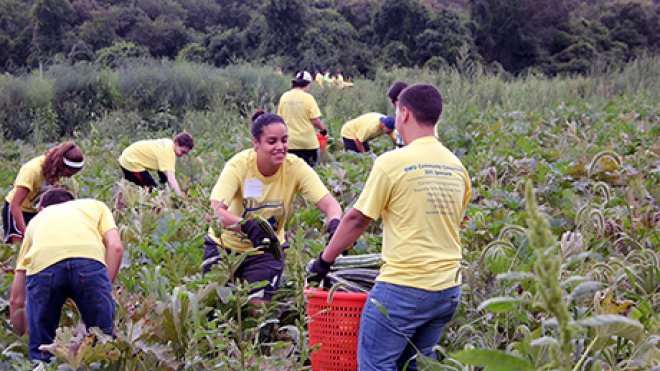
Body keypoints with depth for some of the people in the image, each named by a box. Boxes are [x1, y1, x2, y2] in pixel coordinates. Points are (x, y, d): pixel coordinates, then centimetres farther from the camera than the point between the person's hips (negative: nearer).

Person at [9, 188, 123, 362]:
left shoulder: (36, 220, 41)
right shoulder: (96, 205, 40)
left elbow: (16, 300, 40)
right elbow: (115, 247, 16)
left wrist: (22, 335, 49)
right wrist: (104, 288, 17)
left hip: (42, 264, 1)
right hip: (90, 259, -1)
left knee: (40, 352, 19)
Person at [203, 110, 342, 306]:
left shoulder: (296, 168, -20)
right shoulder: (239, 165, -24)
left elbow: (330, 204, -25)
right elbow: (215, 211, -34)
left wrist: (334, 226, -48)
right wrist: (248, 226, -52)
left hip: (266, 252, 1)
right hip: (225, 244, -1)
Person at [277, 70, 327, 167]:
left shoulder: (284, 97, 1)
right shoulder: (307, 98, -10)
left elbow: (279, 119, 7)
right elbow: (315, 120, -12)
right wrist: (323, 130, 7)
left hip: (289, 142, 3)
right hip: (307, 142, -3)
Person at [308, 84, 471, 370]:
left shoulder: (392, 163, -11)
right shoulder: (456, 167, 9)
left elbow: (357, 220, -6)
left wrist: (324, 260, 6)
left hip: (403, 287, -7)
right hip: (448, 289, 7)